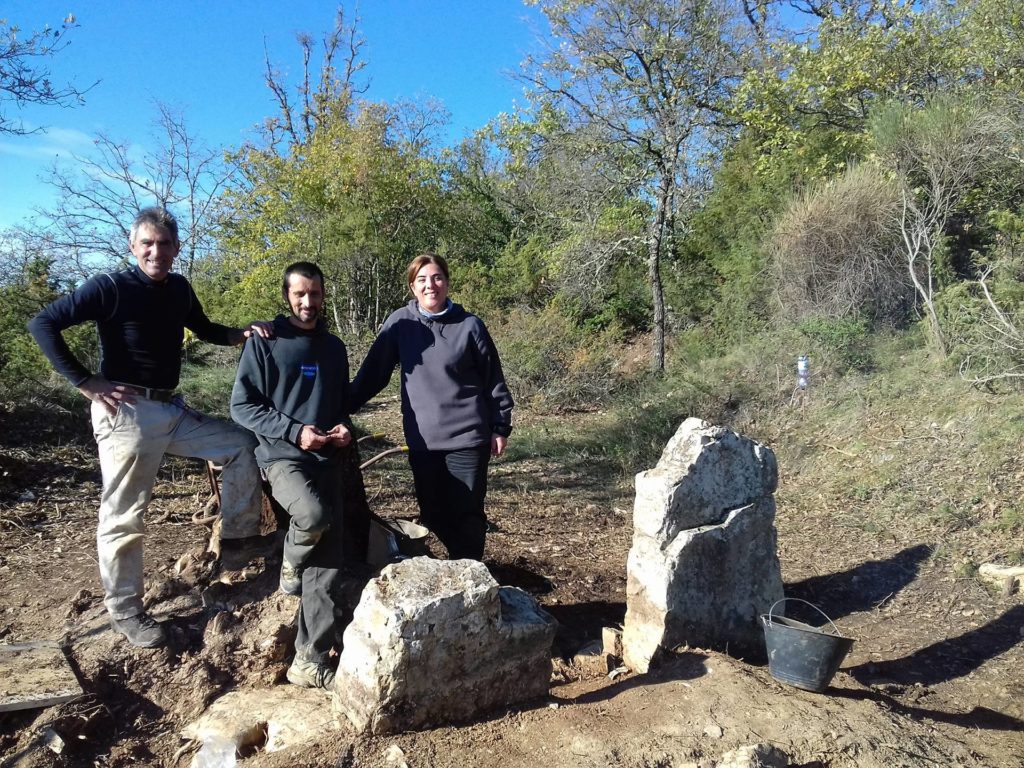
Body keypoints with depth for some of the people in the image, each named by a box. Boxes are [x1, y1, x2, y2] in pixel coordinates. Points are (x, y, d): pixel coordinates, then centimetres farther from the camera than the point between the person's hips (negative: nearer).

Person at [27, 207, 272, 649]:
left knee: (240, 445, 7)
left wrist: (241, 334, 6)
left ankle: (239, 539, 16)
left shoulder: (179, 289, 8)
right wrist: (85, 383, -15)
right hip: (126, 412, -7)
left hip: (173, 410, 7)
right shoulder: (110, 288, -11)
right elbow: (43, 325, -13)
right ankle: (124, 612, 16)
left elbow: (204, 329, 25)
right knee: (123, 516, 1)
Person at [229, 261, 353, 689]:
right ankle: (290, 562, 2)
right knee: (314, 515, -34)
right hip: (282, 456, -4)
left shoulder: (334, 348, 14)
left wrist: (344, 428, 0)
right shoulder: (265, 343, -1)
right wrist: (294, 431, -17)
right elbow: (241, 405, -5)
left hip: (328, 461, 5)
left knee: (327, 562, -3)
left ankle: (311, 661, 5)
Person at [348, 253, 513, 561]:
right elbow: (373, 371, 6)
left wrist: (500, 426, 1)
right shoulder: (399, 322, 1)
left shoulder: (469, 325, -3)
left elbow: (493, 379, 2)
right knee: (433, 513, 9)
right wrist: (345, 407, 3)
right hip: (422, 439, 2)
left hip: (467, 436, -2)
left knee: (467, 513, 3)